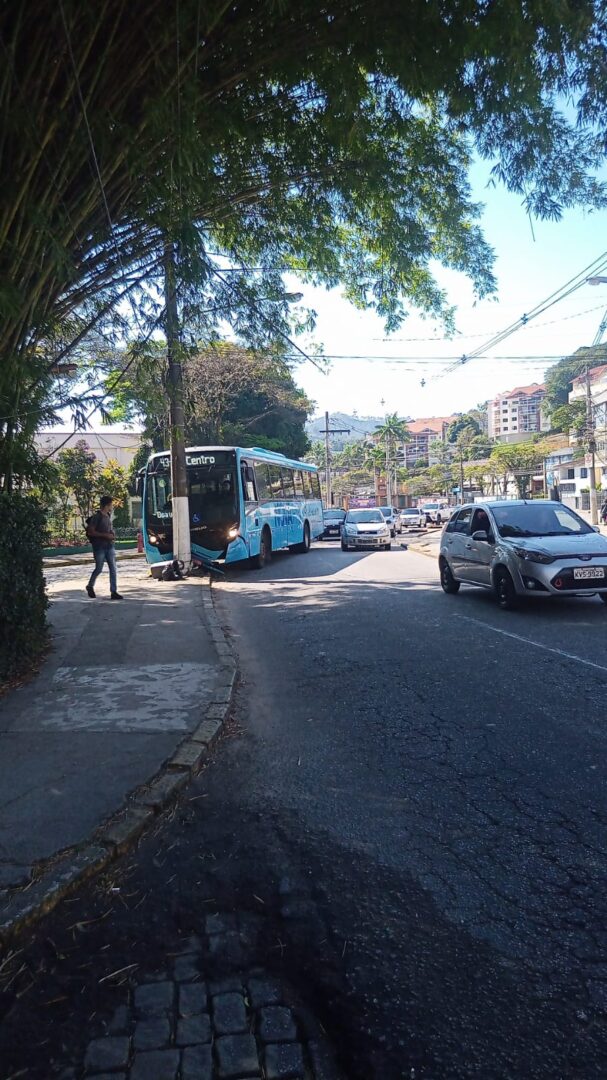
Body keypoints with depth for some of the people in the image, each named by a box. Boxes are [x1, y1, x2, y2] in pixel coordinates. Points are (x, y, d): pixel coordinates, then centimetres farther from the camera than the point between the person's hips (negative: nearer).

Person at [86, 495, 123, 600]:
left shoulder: (108, 516, 10)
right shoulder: (96, 517, -12)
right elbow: (90, 532, -16)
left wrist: (112, 534, 4)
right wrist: (105, 535, -19)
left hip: (110, 546, 6)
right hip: (99, 547, -6)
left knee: (113, 569, 0)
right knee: (99, 569, 4)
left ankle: (114, 592, 1)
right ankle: (90, 586, 28)